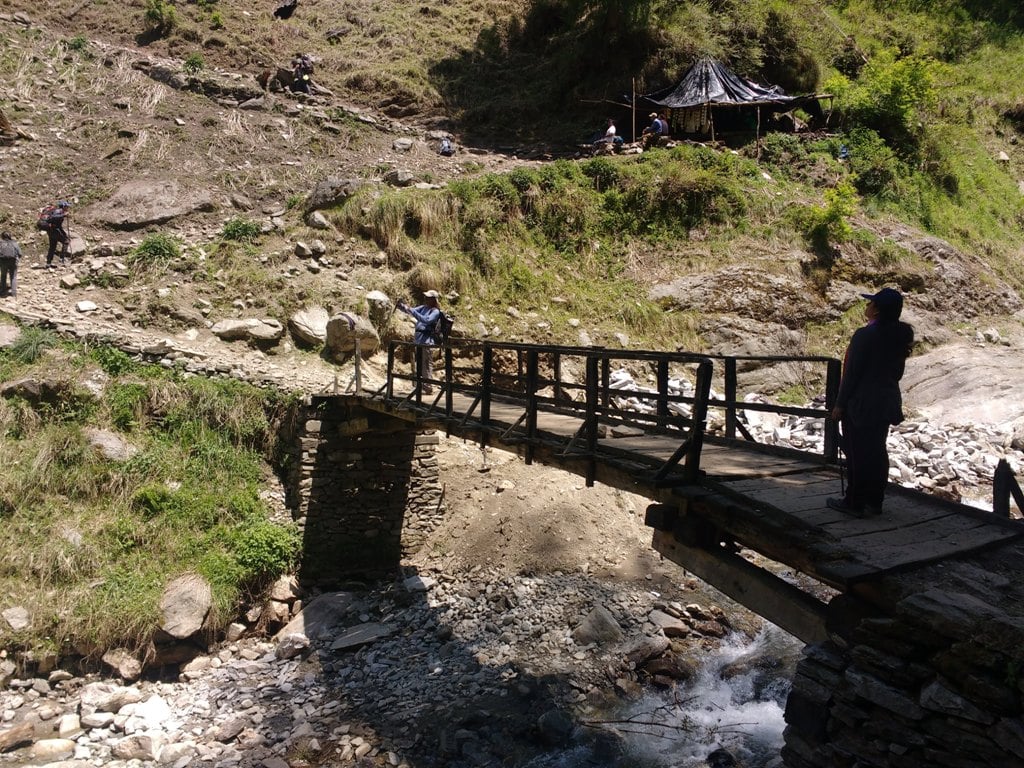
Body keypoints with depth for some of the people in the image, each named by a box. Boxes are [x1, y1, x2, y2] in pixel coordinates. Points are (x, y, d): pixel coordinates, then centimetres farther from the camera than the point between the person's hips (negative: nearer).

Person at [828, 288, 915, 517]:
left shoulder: (865, 335, -18)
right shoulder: (901, 336, 5)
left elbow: (851, 373, -16)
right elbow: (898, 371, 11)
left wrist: (840, 404, -10)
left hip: (861, 403, -7)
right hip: (887, 402, 7)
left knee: (857, 452, 0)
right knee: (877, 450, 13)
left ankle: (855, 502, 7)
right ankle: (875, 501, 20)